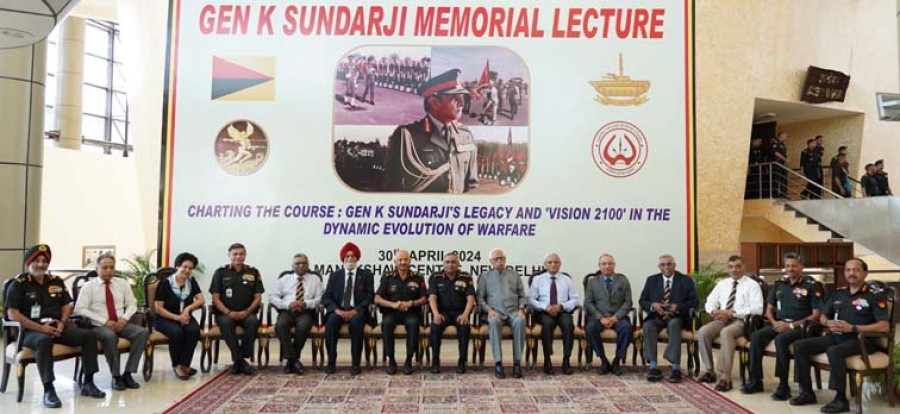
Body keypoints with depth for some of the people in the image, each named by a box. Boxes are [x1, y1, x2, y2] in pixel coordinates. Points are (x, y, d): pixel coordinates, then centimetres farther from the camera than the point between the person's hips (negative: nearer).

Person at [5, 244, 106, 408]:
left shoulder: (56, 282, 15)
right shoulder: (19, 284, -1)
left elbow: (67, 306, 17)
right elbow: (12, 314, -9)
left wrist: (62, 323, -5)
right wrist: (40, 327, -18)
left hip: (56, 328, 5)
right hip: (31, 331, -5)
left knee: (89, 335, -15)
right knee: (44, 340, -40)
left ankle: (88, 383, -10)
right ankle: (48, 390, -37)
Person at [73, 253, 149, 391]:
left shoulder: (123, 283, 13)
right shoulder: (89, 286, 2)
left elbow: (132, 304, 12)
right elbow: (80, 309, -7)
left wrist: (124, 318, -9)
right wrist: (105, 322, -16)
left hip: (121, 324, 4)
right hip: (99, 326, -4)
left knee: (143, 332, -25)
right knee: (110, 336, -38)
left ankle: (127, 373, -20)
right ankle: (116, 376, -22)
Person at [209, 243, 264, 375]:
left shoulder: (253, 273, 12)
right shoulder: (220, 272, 9)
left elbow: (258, 297, 7)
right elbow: (215, 297, 3)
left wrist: (247, 312, -12)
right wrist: (229, 312, -13)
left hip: (246, 313, 1)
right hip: (225, 313, -1)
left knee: (253, 321, -33)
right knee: (226, 322, -35)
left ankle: (241, 359, -24)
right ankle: (240, 360, -29)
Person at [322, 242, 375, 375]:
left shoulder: (366, 275, 11)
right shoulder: (334, 275, 15)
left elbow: (370, 297, 0)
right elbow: (326, 297, 6)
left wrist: (355, 311, -15)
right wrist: (337, 310, -14)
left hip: (357, 311, -1)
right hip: (338, 311, 2)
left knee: (356, 322, -35)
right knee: (331, 320, -32)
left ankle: (355, 363, -28)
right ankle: (331, 362, -23)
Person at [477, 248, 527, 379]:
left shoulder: (514, 275, 22)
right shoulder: (485, 277, 18)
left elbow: (522, 296, 18)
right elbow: (480, 298, 10)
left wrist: (521, 309, -1)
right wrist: (489, 309, -8)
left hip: (513, 312, 1)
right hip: (495, 312, -1)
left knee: (520, 321, -35)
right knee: (494, 321, -38)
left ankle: (517, 362, -32)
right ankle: (498, 363, -36)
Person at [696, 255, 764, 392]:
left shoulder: (752, 284, 2)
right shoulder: (722, 284, 19)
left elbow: (757, 309, -12)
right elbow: (710, 302, 16)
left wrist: (732, 313, -18)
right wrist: (714, 311, -10)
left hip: (741, 320, -5)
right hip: (721, 319, 5)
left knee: (726, 333, -37)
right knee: (703, 332, -24)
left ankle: (725, 377, -35)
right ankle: (709, 371, -13)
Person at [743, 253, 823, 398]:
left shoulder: (811, 286, 0)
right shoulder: (779, 285, 16)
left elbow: (816, 314, -6)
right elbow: (769, 309, 19)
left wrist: (792, 325, -14)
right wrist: (774, 322, -4)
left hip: (800, 326, -5)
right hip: (779, 323, 5)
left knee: (781, 339, -35)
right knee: (756, 336, -23)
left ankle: (783, 386, -25)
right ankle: (755, 381, -17)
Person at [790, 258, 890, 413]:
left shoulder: (874, 296, -3)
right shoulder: (839, 293, 16)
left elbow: (884, 326, -14)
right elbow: (822, 317, 22)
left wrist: (852, 328, -19)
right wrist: (829, 323, -3)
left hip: (860, 339, -6)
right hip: (835, 336, 7)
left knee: (834, 351, -37)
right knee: (799, 345, -11)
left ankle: (841, 399, -23)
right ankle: (807, 392, -3)